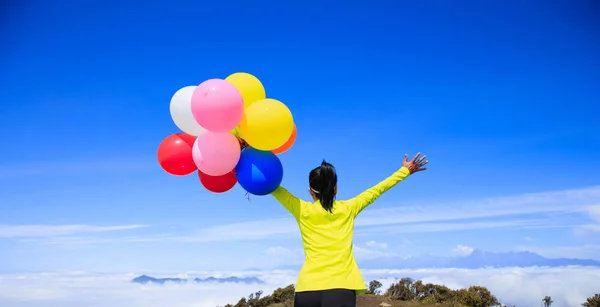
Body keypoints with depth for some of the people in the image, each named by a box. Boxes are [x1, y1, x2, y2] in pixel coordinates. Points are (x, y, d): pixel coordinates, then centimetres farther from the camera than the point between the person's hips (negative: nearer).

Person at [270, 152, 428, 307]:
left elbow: (273, 187, 11)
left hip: (308, 288, 0)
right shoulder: (348, 209, 11)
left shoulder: (303, 211, 8)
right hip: (341, 289, 0)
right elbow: (375, 191, 22)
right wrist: (405, 171, 33)